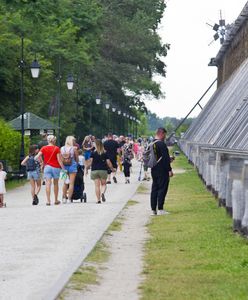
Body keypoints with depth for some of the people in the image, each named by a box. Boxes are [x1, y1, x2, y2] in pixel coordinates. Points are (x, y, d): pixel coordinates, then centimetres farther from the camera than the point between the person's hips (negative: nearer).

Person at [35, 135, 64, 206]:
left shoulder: (44, 148, 1)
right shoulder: (56, 148, -5)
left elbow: (37, 157, -6)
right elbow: (59, 160, -8)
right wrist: (63, 168, -3)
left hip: (47, 167, 1)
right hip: (56, 167, -1)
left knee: (48, 184, -5)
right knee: (55, 184, 13)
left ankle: (48, 200, -14)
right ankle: (56, 200, 21)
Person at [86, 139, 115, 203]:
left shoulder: (93, 153, -3)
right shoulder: (105, 153, 1)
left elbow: (90, 162, -7)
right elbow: (108, 162, 0)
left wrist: (87, 168, 5)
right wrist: (112, 169, 14)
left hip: (95, 170, -1)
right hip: (103, 170, 1)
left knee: (97, 185, 3)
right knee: (103, 184, 13)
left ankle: (98, 199, 1)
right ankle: (102, 193, -17)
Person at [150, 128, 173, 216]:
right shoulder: (161, 144, -17)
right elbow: (165, 158, -19)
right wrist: (169, 170, -15)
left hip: (154, 170, 8)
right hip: (162, 170, -8)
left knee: (154, 189, 11)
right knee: (162, 189, -3)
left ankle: (153, 209, 12)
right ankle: (160, 209, -4)